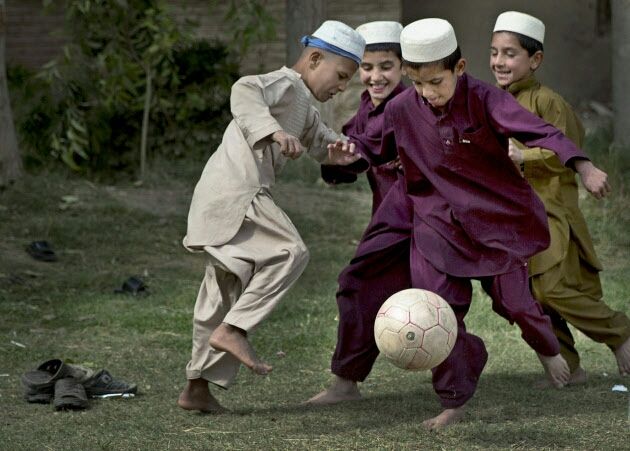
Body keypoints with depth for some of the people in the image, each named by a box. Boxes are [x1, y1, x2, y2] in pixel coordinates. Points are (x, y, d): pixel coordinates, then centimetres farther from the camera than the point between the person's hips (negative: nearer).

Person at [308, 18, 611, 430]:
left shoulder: (483, 99, -18)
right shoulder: (402, 110, -8)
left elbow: (541, 132, -26)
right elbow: (378, 152, 10)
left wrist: (584, 168, -38)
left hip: (497, 218, -2)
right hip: (437, 224, 2)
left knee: (513, 299, 8)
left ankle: (547, 347, 44)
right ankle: (455, 401, 9)